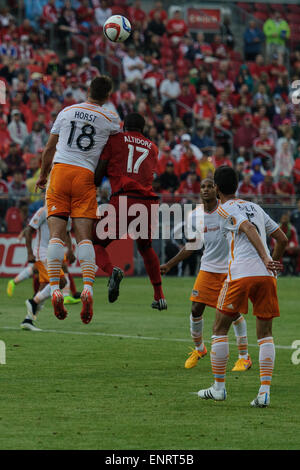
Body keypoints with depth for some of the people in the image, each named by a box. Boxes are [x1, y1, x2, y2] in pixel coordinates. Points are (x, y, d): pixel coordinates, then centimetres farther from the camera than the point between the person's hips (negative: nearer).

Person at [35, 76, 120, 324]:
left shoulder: (67, 112, 10)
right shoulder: (110, 119, 5)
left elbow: (50, 149, 15)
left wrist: (43, 176, 27)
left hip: (60, 170, 1)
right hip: (85, 175, -1)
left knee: (56, 233, -3)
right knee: (84, 236, -3)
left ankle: (55, 290, -14)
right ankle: (88, 288, -21)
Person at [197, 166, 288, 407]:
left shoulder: (225, 209, 4)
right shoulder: (255, 208, 23)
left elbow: (249, 229, -15)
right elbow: (282, 239, 23)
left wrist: (265, 259, -26)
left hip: (241, 274, -5)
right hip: (266, 275, 5)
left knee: (220, 328, 9)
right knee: (265, 333, 7)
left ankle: (219, 387, 12)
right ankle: (265, 391, -6)